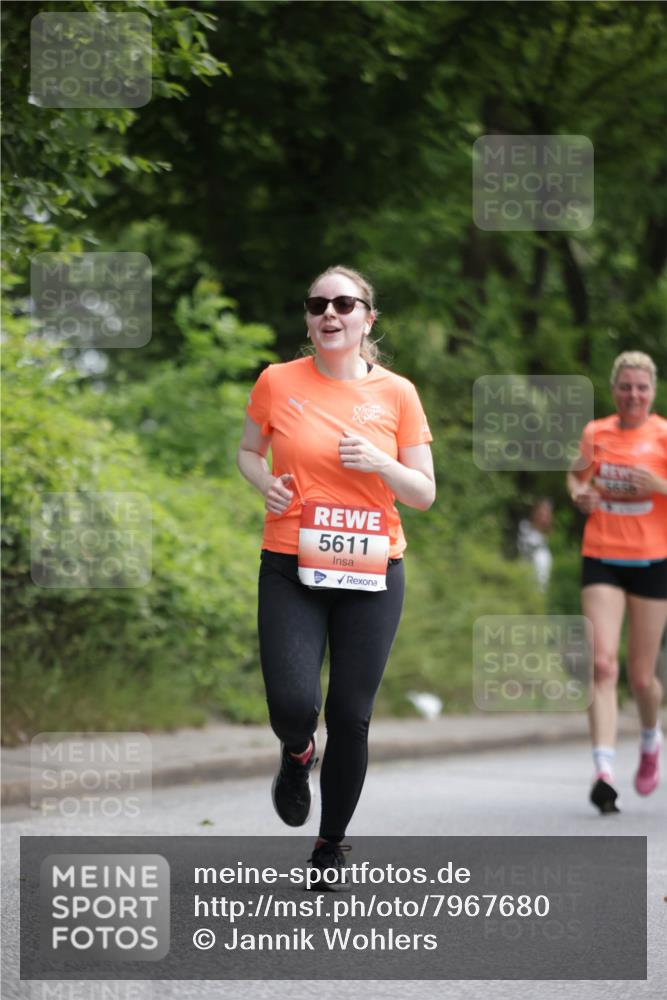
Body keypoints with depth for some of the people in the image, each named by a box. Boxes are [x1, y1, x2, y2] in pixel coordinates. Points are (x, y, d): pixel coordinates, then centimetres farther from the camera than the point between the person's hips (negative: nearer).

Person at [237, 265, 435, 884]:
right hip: (291, 571, -1)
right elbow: (249, 450, 17)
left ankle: (332, 843, 22)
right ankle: (296, 755, 22)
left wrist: (379, 463, -15)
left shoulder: (396, 393, 1)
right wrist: (264, 482, -4)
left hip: (372, 575, 1)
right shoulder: (278, 382, 0)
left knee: (351, 717, 1)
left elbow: (424, 494, 4)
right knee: (293, 706, -17)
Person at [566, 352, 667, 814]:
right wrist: (580, 493, 3)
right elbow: (577, 474, 25)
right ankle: (605, 771, -20)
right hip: (602, 560, 2)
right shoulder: (595, 433, 7)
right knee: (603, 663, -15)